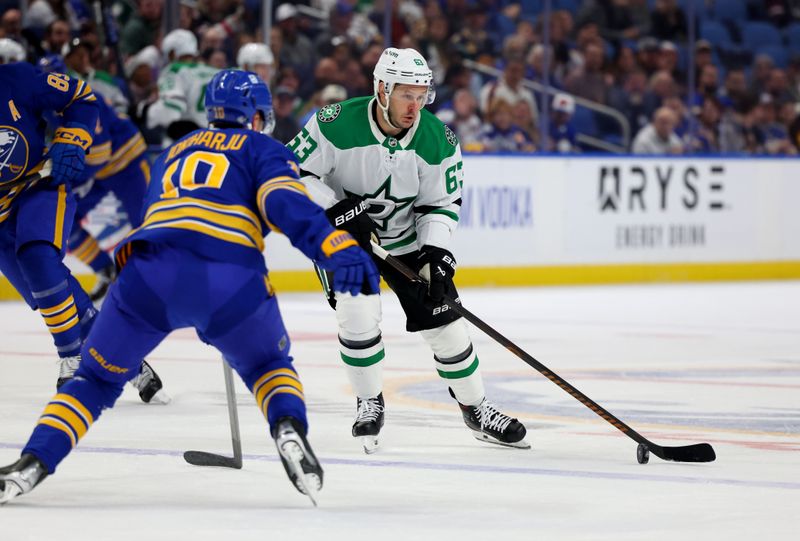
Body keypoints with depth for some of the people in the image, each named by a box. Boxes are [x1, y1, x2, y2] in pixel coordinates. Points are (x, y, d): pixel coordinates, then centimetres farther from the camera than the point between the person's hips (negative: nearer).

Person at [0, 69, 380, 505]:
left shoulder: (174, 152, 35)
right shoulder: (262, 150, 20)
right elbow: (287, 205, -1)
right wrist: (339, 250, -14)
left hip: (150, 271, 2)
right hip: (231, 279, -2)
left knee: (99, 377, 19)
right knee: (268, 366, 25)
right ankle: (289, 430, -4)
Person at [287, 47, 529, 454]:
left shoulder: (438, 140, -16)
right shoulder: (337, 124, -26)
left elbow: (442, 202, -6)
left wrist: (436, 251, -21)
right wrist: (335, 207, -29)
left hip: (406, 236, 3)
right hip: (339, 235, -3)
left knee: (443, 318, 0)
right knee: (359, 314, -22)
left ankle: (476, 409, 19)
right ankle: (369, 404, 1)